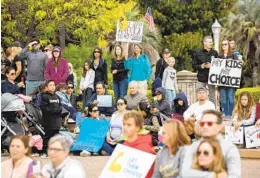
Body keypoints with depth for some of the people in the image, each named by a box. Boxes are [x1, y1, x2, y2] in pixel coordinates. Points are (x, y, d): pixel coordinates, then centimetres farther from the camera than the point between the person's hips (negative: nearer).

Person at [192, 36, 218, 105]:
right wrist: (201, 66, -12)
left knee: (212, 97, 6)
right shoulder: (198, 53, 3)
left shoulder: (215, 53, 5)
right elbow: (194, 65, 4)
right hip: (202, 78, 0)